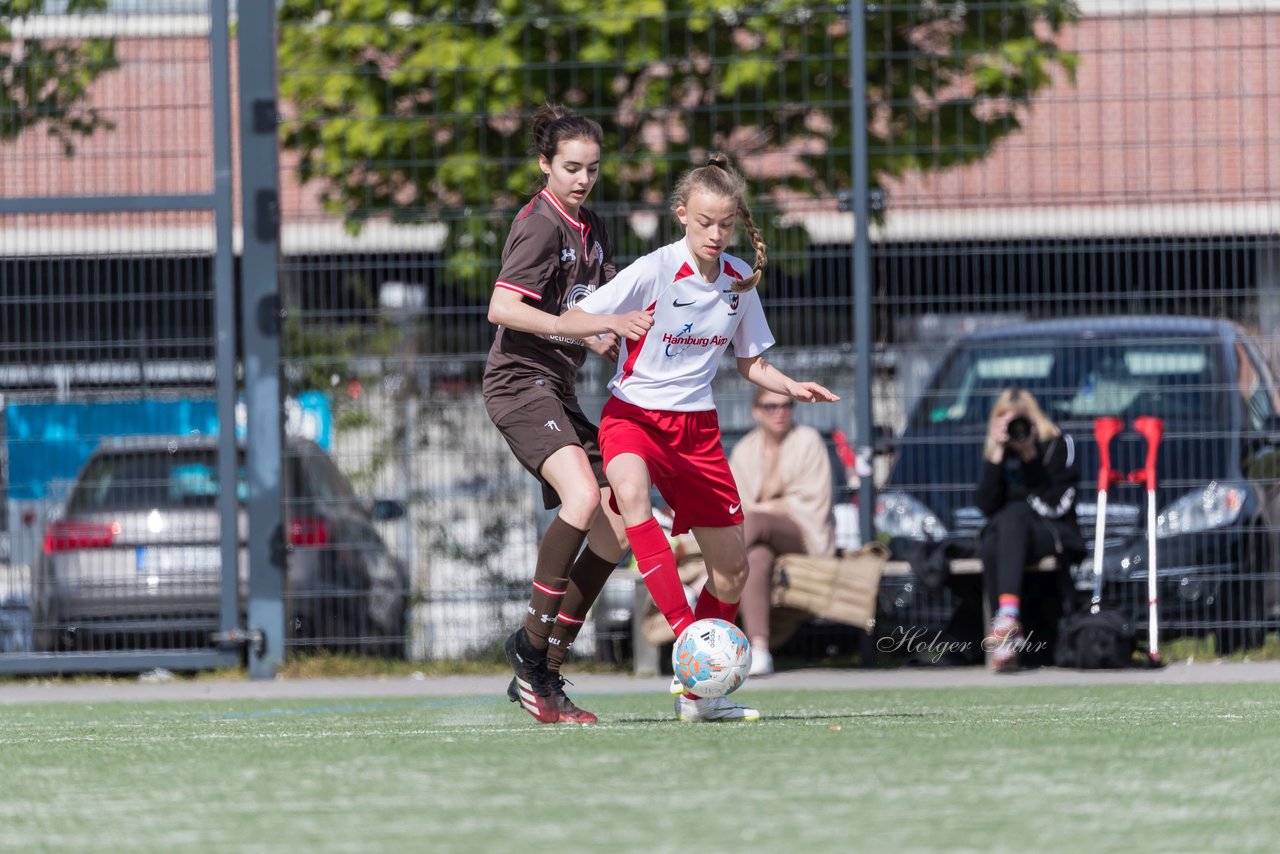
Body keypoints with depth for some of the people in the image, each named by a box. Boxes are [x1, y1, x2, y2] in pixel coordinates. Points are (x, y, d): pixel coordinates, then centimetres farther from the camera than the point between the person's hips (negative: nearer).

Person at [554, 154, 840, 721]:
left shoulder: (740, 281, 1)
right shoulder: (653, 271, -14)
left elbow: (751, 363, 14)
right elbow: (565, 324, -17)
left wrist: (791, 389, -6)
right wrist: (616, 322, -36)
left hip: (696, 425, 5)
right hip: (634, 413, -5)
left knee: (732, 571, 5)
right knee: (632, 492, -40)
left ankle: (696, 690, 23)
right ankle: (688, 637, -43)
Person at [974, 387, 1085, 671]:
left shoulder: (1057, 445, 2)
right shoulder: (995, 454, 11)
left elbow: (1059, 502, -6)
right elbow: (986, 505, -2)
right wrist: (996, 457, -8)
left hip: (1055, 534, -3)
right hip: (1009, 534, 3)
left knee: (1012, 516, -36)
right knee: (990, 547, -34)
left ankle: (1008, 615, -55)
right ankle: (1004, 643, -42)